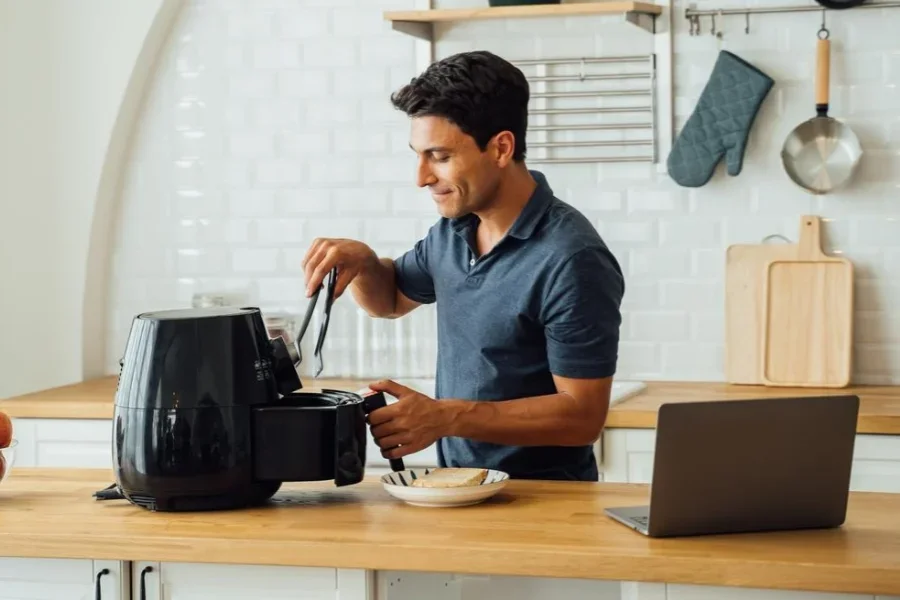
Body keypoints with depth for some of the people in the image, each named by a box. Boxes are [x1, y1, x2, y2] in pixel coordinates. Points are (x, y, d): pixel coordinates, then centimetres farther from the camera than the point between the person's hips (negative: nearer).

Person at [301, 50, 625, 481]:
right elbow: (391, 297, 26)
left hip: (543, 500, -7)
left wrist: (445, 417, -21)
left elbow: (582, 415, -16)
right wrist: (361, 261, 4)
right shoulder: (453, 231, 7)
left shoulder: (570, 262, -17)